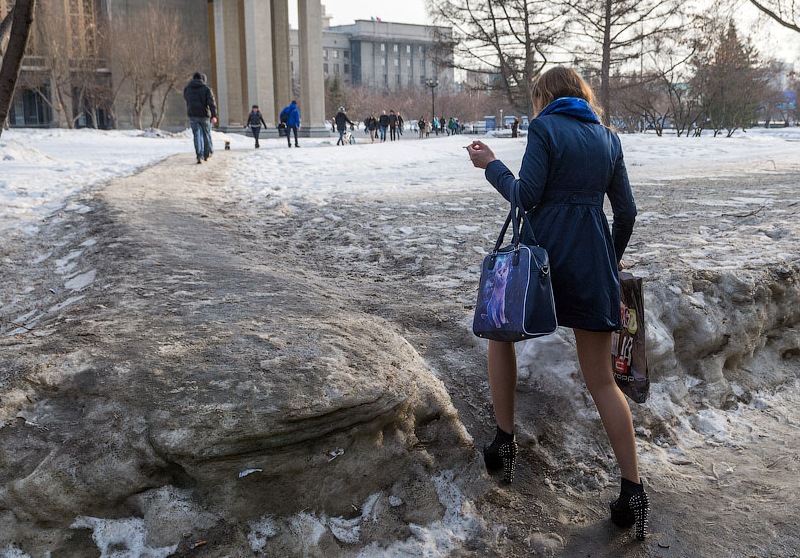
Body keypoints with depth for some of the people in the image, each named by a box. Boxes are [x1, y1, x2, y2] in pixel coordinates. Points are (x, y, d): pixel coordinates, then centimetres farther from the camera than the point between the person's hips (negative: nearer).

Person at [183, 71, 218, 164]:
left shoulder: (187, 88, 7)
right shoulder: (206, 89, -4)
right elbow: (211, 102, -16)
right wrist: (214, 116, -22)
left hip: (192, 115, 2)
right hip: (204, 115, -2)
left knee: (197, 135, 1)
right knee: (206, 134, 15)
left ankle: (200, 156, -14)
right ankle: (207, 154, 27)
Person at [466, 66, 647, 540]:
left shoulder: (545, 128, -3)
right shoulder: (608, 137, 13)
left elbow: (525, 196, -11)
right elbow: (627, 211, 13)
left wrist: (490, 164, 4)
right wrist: (614, 255, 29)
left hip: (543, 250, -4)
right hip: (593, 263, 5)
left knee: (501, 333, 22)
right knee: (602, 380, 8)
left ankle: (505, 443, 20)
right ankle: (634, 491, 7)